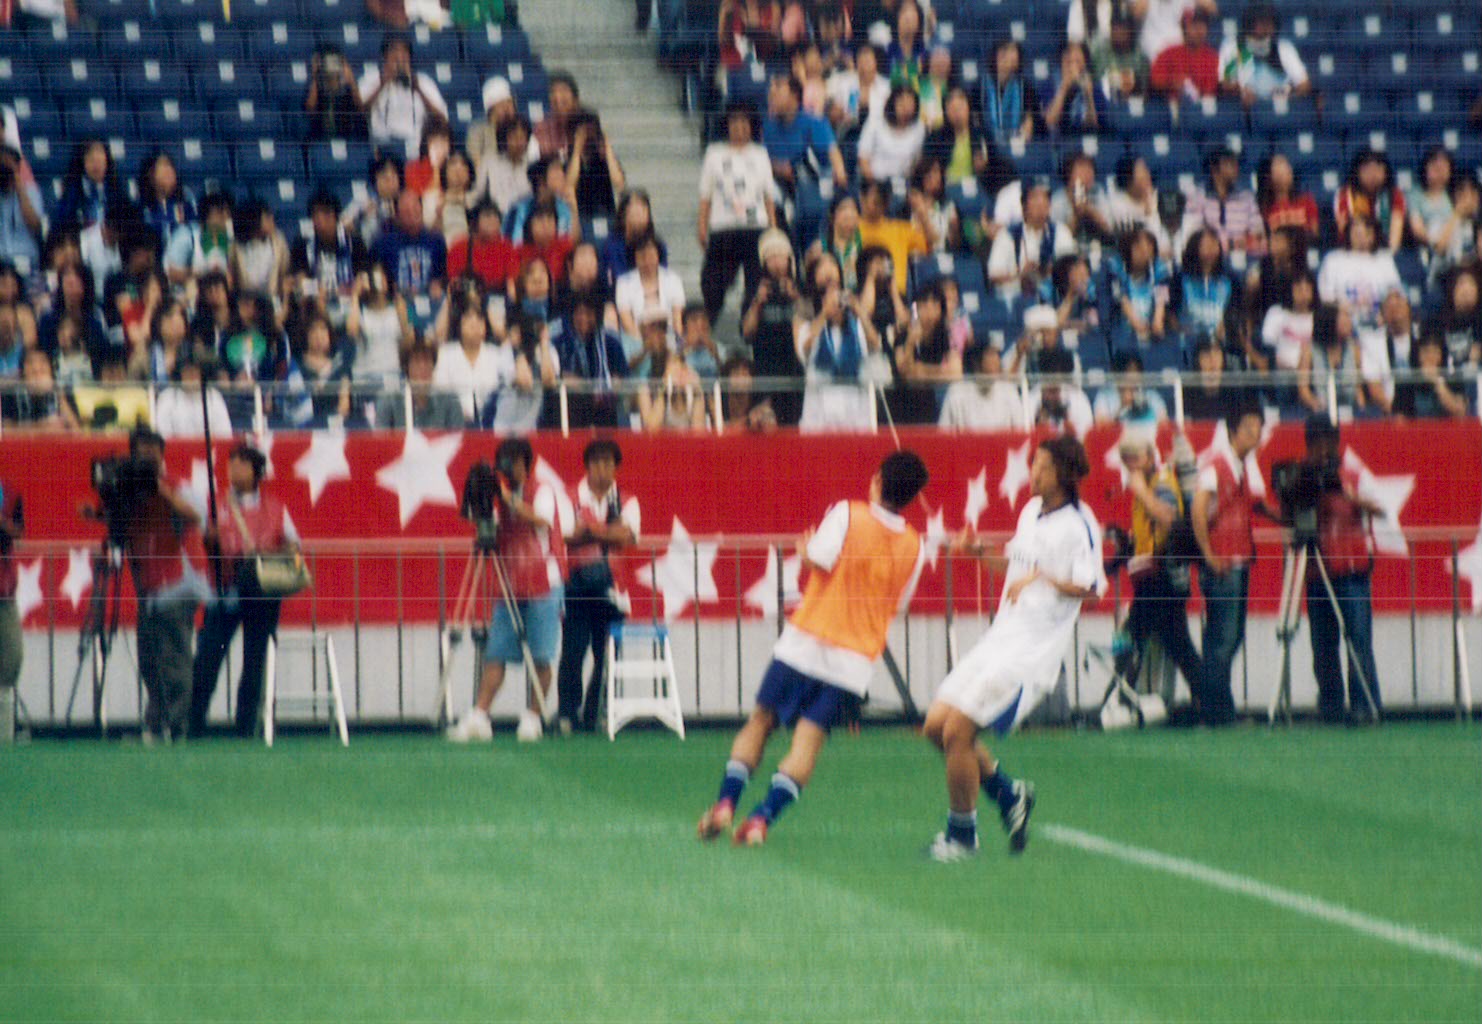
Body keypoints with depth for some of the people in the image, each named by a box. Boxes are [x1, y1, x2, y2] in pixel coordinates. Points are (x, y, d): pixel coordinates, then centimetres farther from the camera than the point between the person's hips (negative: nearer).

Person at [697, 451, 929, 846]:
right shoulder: (914, 548, 4)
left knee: (760, 723, 11)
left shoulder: (847, 514, -6)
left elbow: (818, 560, -16)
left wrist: (804, 550, 5)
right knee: (809, 740, -1)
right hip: (856, 659, 2)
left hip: (807, 640, -2)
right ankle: (762, 817, -15)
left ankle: (725, 803, 1)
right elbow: (897, 605, 11)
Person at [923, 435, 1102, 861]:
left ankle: (962, 833, 3)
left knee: (957, 730, -13)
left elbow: (1090, 588, -21)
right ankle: (1009, 793, 21)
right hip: (1001, 636, 9)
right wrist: (980, 552, 10)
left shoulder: (1079, 525, -13)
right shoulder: (1031, 511, 12)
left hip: (1031, 650, -9)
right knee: (937, 724, 5)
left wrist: (1042, 579, -32)